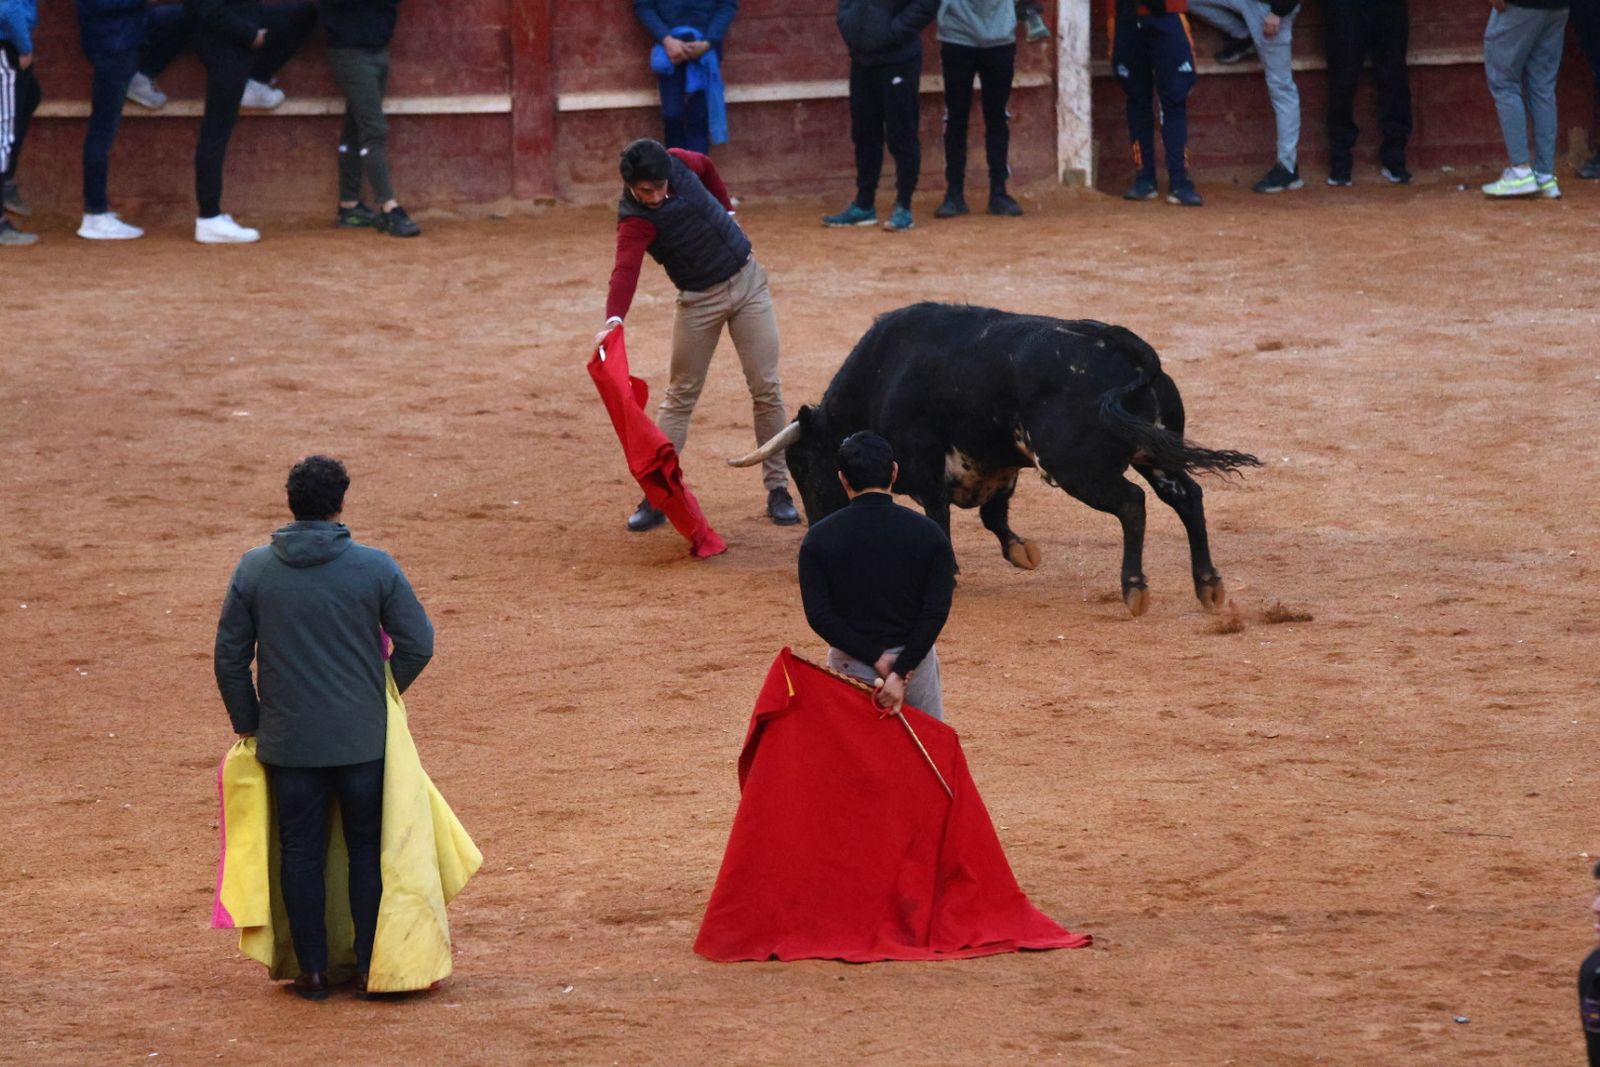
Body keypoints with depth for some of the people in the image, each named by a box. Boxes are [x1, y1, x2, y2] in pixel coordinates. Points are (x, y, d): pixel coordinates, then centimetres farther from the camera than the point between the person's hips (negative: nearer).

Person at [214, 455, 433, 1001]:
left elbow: (230, 656, 0)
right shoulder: (374, 567, -8)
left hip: (287, 741, 1)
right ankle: (371, 965, 14)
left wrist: (247, 723, 12)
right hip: (362, 739, -1)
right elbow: (417, 643, -5)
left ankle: (312, 970, 13)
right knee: (368, 849, 12)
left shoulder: (254, 569, -4)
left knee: (300, 853, 11)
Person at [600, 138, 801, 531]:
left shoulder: (678, 163, -12)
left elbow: (706, 168, 13)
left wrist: (728, 213, 16)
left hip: (746, 276, 4)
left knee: (766, 388, 2)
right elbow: (626, 270, -43)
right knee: (680, 396, 2)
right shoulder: (635, 222, -26)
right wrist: (614, 319, -60)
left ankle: (777, 488, 10)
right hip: (699, 299, -4)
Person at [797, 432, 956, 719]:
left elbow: (819, 615, -12)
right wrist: (900, 671, -15)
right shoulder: (928, 533, -6)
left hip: (848, 663, 0)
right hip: (914, 659, 0)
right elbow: (937, 611, -13)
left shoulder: (819, 539, -6)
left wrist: (876, 660, -13)